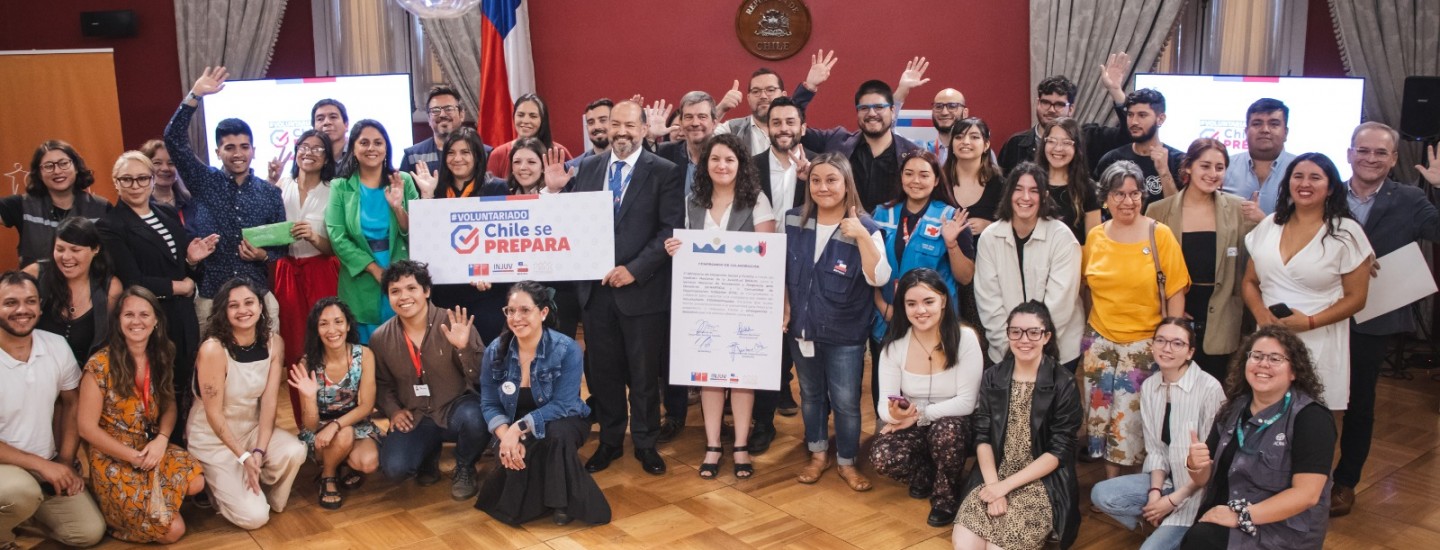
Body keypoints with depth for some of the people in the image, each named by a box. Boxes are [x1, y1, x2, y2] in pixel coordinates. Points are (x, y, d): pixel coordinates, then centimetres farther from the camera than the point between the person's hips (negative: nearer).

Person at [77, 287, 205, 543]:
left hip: (153, 447, 5)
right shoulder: (100, 366, -14)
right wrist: (134, 457, -16)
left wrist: (162, 439, -13)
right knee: (172, 530, -17)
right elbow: (87, 428, -12)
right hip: (113, 459, -5)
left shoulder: (160, 358, 3)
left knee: (196, 482, -25)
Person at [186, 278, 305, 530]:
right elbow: (214, 413, -19)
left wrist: (259, 451, -19)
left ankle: (272, 499, 4)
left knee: (294, 451, -28)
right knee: (254, 516, -15)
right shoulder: (213, 349, -23)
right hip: (213, 437, -4)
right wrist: (244, 457, -20)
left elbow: (269, 402, -9)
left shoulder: (274, 343, -8)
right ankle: (217, 484, 16)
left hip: (252, 427, 5)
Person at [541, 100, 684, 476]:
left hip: (642, 289, -3)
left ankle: (645, 443, 26)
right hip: (595, 288, 4)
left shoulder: (665, 172, -5)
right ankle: (610, 441, 28)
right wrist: (555, 191, -10)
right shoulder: (588, 168, 8)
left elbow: (671, 231, -11)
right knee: (603, 371, 13)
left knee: (644, 373, 9)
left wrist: (634, 269, -17)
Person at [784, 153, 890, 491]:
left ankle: (847, 462, 23)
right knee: (810, 395, 18)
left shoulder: (864, 227, -13)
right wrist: (783, 308, 3)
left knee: (845, 402, 3)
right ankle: (818, 455, 35)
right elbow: (780, 269, 10)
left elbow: (879, 278, -24)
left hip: (845, 334, -4)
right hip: (801, 327, 4)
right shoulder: (793, 221, -2)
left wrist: (862, 236, -34)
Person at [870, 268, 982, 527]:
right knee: (881, 457, -27)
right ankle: (925, 475, 8)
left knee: (945, 430, -37)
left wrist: (918, 415, -23)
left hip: (953, 424, -2)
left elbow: (966, 402, -17)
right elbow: (884, 403, -10)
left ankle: (947, 496, -7)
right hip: (910, 427, 2)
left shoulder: (965, 338, -17)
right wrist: (894, 414, -34)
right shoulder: (894, 344, -8)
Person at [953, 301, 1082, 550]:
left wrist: (1005, 485, -15)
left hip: (1044, 482, -3)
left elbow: (1059, 451, -9)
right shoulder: (992, 377, 5)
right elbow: (982, 437, 1)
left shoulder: (1063, 384, -6)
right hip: (994, 476, 3)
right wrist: (993, 484, -16)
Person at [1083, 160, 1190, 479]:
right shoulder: (1095, 237, 4)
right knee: (1103, 416, 7)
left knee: (1137, 419, -2)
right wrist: (1092, 327, 11)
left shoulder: (1160, 235, -6)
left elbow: (1176, 292, -5)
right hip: (1101, 343, 3)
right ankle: (1110, 482, 21)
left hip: (1146, 344, -3)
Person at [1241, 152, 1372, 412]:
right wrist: (1260, 312, -7)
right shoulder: (1269, 225, 9)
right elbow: (1250, 282, 13)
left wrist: (1310, 322, -15)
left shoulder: (1346, 232, -2)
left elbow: (1356, 298, -3)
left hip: (1318, 344, -3)